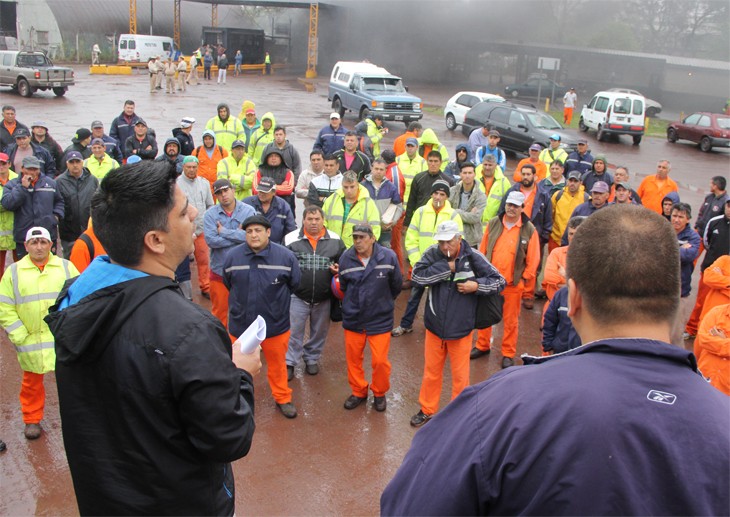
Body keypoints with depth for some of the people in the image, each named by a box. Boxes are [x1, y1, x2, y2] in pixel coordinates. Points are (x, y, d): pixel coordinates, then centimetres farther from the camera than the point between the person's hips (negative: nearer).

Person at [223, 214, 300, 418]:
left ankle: (283, 398, 39)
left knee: (277, 364, 19)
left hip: (276, 323, 0)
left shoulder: (286, 256, -15)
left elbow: (295, 284, 2)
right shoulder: (232, 256, -14)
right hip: (240, 323, 1)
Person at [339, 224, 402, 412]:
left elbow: (396, 286, 0)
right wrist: (352, 304, 11)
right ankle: (358, 391, 37)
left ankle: (379, 393, 30)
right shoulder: (346, 258, -12)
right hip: (352, 318, 2)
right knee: (353, 358, 14)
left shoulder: (388, 257, -16)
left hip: (380, 319, -2)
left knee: (380, 361, 3)